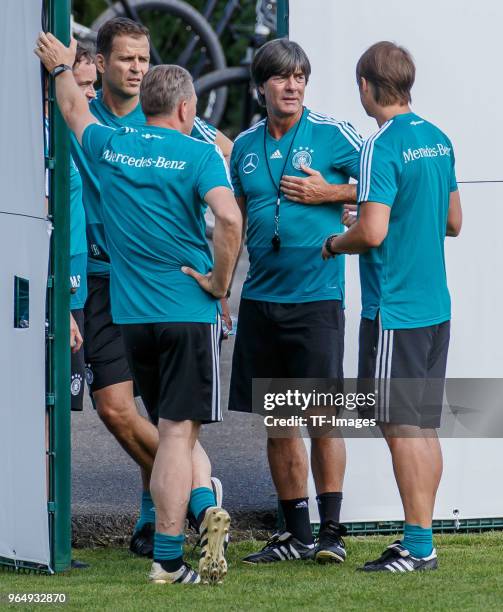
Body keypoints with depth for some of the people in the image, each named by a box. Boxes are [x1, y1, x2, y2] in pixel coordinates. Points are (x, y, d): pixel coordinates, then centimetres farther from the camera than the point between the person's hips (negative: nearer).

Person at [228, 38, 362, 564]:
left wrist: (330, 193, -12)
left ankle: (332, 532, -3)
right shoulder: (245, 146, 11)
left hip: (316, 296, -5)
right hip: (260, 298, 5)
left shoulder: (332, 134, -3)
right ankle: (296, 533, 14)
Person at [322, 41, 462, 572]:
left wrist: (333, 245, -4)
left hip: (394, 308, -8)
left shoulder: (382, 147, -15)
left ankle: (418, 546, -4)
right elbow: (453, 222, 17)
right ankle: (420, 540, 16)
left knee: (402, 427, -4)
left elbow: (373, 232, -22)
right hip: (434, 304, 8)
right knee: (423, 427, 12)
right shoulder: (437, 139, 10)